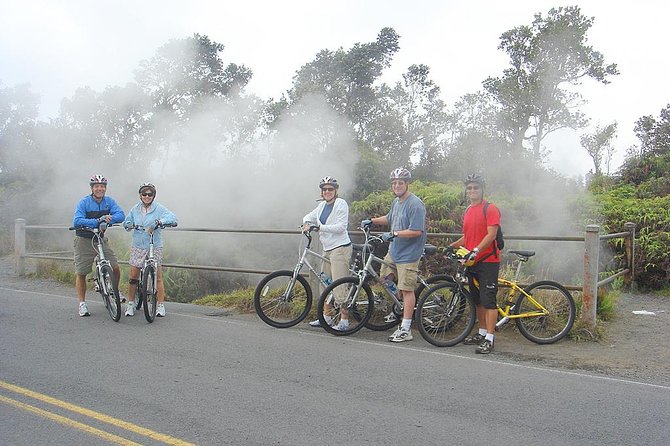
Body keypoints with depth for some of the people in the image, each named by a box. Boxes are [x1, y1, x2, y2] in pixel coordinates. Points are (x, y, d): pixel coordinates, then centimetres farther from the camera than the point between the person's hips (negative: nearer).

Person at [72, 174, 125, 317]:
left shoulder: (109, 201, -1)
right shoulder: (84, 202, -12)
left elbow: (120, 215, -14)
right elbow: (77, 221, -24)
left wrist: (108, 218, -33)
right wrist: (97, 221, -35)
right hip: (84, 241, -3)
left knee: (116, 268, -4)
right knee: (80, 273, 2)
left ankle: (115, 292, 22)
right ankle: (82, 304, 16)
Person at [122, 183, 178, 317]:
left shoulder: (159, 208, -6)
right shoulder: (135, 209, 6)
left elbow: (173, 218, -19)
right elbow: (127, 222, 14)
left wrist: (159, 221, -36)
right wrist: (129, 224, -10)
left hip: (155, 246, -3)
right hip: (138, 246, 3)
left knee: (157, 276, -2)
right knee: (133, 276, 4)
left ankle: (161, 306, 5)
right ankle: (130, 304, 18)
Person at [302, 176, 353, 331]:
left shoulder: (341, 204, -9)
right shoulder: (322, 205, 14)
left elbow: (341, 227, -18)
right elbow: (309, 216, 20)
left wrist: (320, 227, -22)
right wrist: (307, 223, -3)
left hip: (340, 248, -9)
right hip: (328, 249, 9)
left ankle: (344, 320, -6)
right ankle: (327, 317, 23)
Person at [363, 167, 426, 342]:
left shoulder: (415, 204, -18)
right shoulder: (396, 202, 11)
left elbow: (416, 231, -25)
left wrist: (394, 234, -25)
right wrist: (372, 221, 23)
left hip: (408, 254, -10)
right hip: (393, 251, 10)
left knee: (406, 290, -5)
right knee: (384, 277, 20)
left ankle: (405, 330, 2)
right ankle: (405, 305, 36)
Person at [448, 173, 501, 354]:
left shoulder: (490, 209, -8)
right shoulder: (467, 211, 16)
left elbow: (491, 234, -18)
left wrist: (475, 250, -27)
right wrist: (450, 247, 10)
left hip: (488, 260, -8)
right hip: (472, 262, 8)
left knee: (488, 301, -8)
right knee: (477, 300, 14)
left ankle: (489, 339, -4)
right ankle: (482, 333, 26)